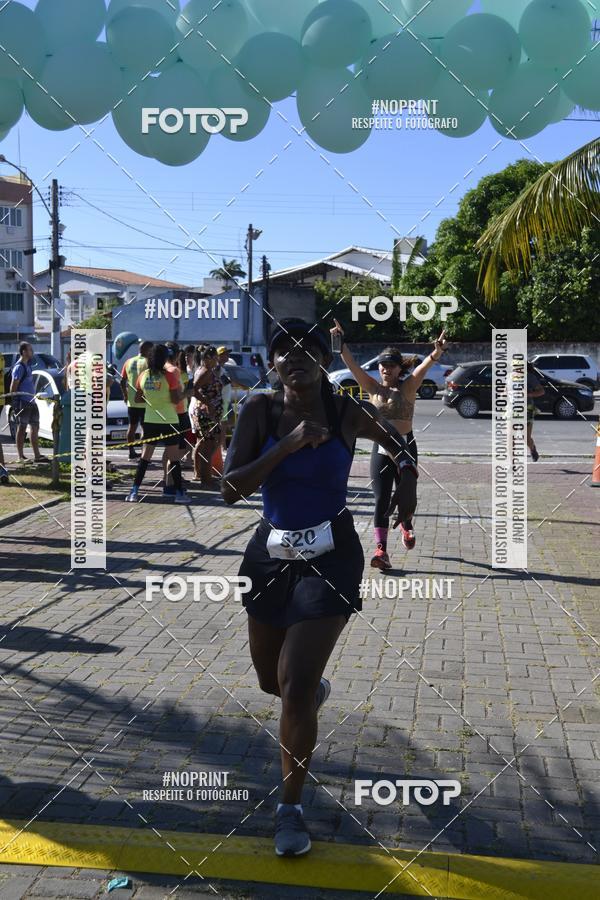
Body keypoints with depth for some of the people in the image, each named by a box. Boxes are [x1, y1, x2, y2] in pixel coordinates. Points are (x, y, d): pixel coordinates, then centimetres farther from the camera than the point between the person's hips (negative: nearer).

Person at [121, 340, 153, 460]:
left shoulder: (129, 362, 8)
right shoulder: (147, 362, -11)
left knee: (132, 426, 14)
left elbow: (122, 381, 10)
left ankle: (131, 452, 19)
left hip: (131, 401, 6)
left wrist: (125, 395, 20)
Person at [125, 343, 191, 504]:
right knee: (174, 457, 3)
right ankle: (179, 492, 7)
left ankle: (134, 491, 5)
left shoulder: (143, 375, 1)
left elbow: (137, 399, 6)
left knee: (145, 456, 9)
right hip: (169, 421, -4)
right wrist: (183, 393, 4)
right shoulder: (170, 376, -12)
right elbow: (176, 399, -14)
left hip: (150, 420, 4)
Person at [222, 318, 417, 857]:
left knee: (296, 688, -11)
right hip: (271, 554, 3)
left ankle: (291, 807, 10)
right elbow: (230, 489, -16)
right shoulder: (260, 411, -8)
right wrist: (288, 444, -25)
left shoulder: (349, 415, -8)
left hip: (331, 557, -3)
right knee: (272, 681, 19)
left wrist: (408, 479, -9)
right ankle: (314, 688, 57)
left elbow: (397, 443, 13)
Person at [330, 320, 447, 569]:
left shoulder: (408, 387, -2)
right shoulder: (373, 388, 4)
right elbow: (352, 365, -5)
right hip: (381, 448, 1)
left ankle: (406, 526, 46)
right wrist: (341, 343, -18)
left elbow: (425, 365, -20)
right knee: (381, 500, -7)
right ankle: (381, 549, -9)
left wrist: (437, 352, -38)